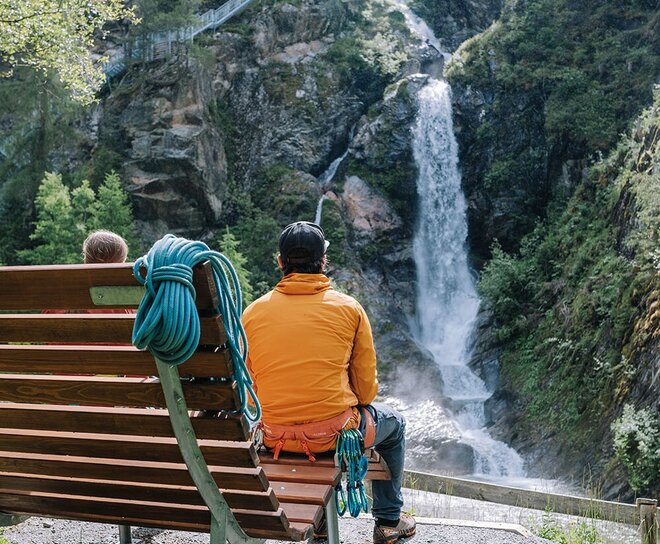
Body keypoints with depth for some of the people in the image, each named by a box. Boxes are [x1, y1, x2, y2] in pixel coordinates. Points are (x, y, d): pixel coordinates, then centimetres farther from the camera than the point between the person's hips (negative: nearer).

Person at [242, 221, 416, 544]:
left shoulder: (252, 313, -1)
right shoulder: (349, 309, -5)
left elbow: (247, 388, 5)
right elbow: (366, 386, 0)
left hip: (273, 437, 3)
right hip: (334, 433, -3)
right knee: (393, 424, 29)